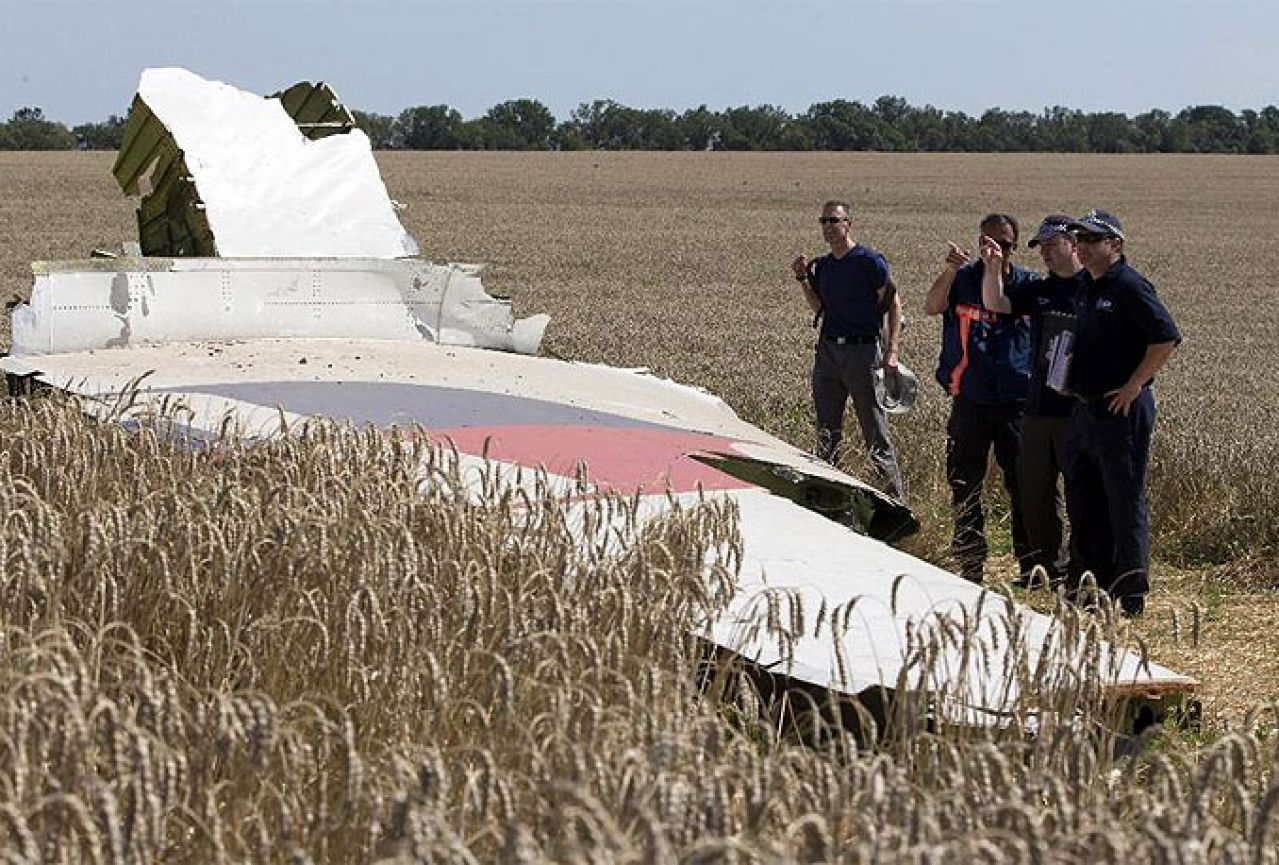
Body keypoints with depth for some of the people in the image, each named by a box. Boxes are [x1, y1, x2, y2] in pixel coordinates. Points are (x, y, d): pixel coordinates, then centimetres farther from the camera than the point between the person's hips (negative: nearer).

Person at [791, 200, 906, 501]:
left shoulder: (870, 261, -7)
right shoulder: (822, 266, 13)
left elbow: (893, 305, -5)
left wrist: (891, 351, -13)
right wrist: (803, 279, 6)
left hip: (863, 350, -6)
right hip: (828, 349, 6)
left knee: (876, 431, -6)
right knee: (826, 432, 9)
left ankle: (895, 496, -2)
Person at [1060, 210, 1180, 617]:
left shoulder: (1130, 286, -14)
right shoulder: (1087, 286, 13)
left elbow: (1167, 337, -21)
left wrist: (1134, 385, -18)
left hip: (1121, 411, -9)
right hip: (1084, 410, 9)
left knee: (1125, 502, -3)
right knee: (1082, 502, 15)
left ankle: (1130, 594, 1)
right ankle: (1091, 584, 25)